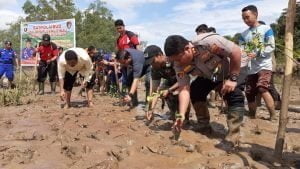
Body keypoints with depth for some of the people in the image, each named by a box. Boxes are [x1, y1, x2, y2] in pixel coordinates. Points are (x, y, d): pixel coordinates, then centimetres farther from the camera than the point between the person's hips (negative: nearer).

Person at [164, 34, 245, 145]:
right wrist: (181, 115, -37)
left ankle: (232, 138, -19)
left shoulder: (208, 42, -41)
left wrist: (233, 79, -31)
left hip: (228, 73, -4)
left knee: (235, 97, -24)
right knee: (194, 92, -10)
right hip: (206, 77, 5)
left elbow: (236, 51, -33)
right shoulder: (179, 65, -23)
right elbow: (184, 89, -25)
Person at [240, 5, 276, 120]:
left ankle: (273, 117, -17)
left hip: (264, 66, -5)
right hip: (251, 69, 5)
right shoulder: (244, 34, 14)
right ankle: (252, 119, 23)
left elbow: (271, 47, -7)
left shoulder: (266, 29, 1)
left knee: (262, 89, -26)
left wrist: (256, 54, -19)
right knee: (249, 94, 7)